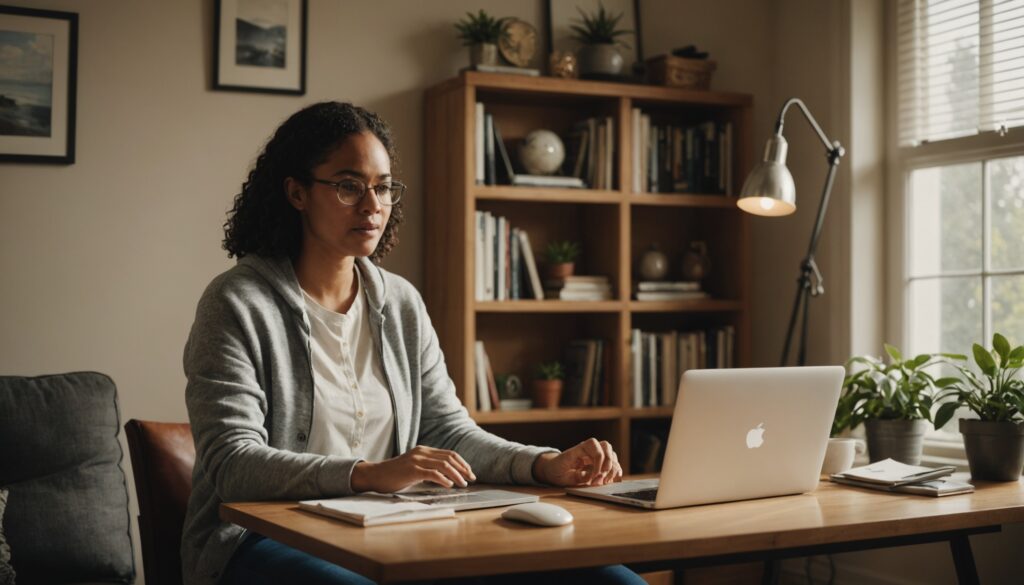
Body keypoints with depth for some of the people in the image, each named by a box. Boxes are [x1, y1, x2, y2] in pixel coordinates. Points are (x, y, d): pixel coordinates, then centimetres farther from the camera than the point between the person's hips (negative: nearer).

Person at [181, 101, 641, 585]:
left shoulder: (401, 303, 12)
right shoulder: (237, 304, -6)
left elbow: (449, 431, 11)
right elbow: (232, 463, -16)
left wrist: (548, 465, -8)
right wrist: (370, 474, -30)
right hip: (262, 542, -4)